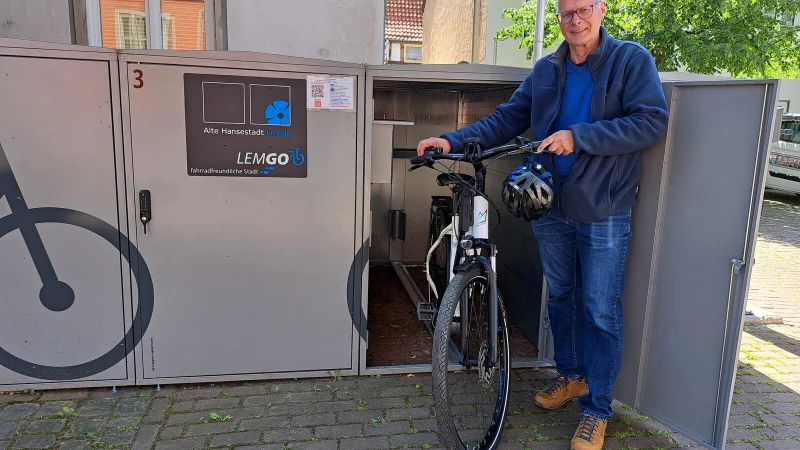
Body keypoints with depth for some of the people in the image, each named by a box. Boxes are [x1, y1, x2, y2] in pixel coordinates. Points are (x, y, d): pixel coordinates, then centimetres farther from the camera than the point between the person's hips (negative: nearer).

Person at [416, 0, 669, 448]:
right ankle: (572, 375, 39)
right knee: (560, 297, 17)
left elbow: (653, 121, -16)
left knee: (601, 311, 3)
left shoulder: (632, 59, -6)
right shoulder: (546, 70, 6)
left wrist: (578, 136, -25)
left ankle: (596, 410, 18)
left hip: (604, 213, -4)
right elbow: (508, 118, 3)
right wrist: (453, 140, -11)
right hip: (552, 207, 5)